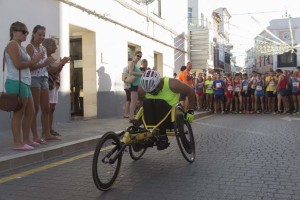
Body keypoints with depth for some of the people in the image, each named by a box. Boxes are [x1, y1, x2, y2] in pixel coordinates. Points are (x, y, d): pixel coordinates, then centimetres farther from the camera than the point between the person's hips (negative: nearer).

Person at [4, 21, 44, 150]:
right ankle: (18, 143, -4)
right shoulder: (13, 44, -7)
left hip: (24, 83, 10)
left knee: (30, 112, 12)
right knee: (19, 113, -8)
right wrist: (34, 60, -6)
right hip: (16, 83, -10)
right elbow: (18, 65, -17)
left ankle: (26, 140, 20)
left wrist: (36, 60, 5)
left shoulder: (20, 47, 23)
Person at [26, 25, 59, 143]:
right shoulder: (30, 47, -4)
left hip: (44, 79, 7)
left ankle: (47, 134, 15)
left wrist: (50, 63, 2)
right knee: (35, 109, -5)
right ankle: (35, 136, -1)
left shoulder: (43, 48, 17)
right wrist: (44, 64, -24)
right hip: (34, 79, -7)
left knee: (46, 108, 8)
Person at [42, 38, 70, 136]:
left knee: (52, 108, 7)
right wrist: (62, 62, -10)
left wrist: (62, 63, 8)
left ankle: (50, 129, 10)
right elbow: (51, 70, -17)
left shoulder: (51, 57, 19)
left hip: (55, 85, 9)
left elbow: (57, 71, 21)